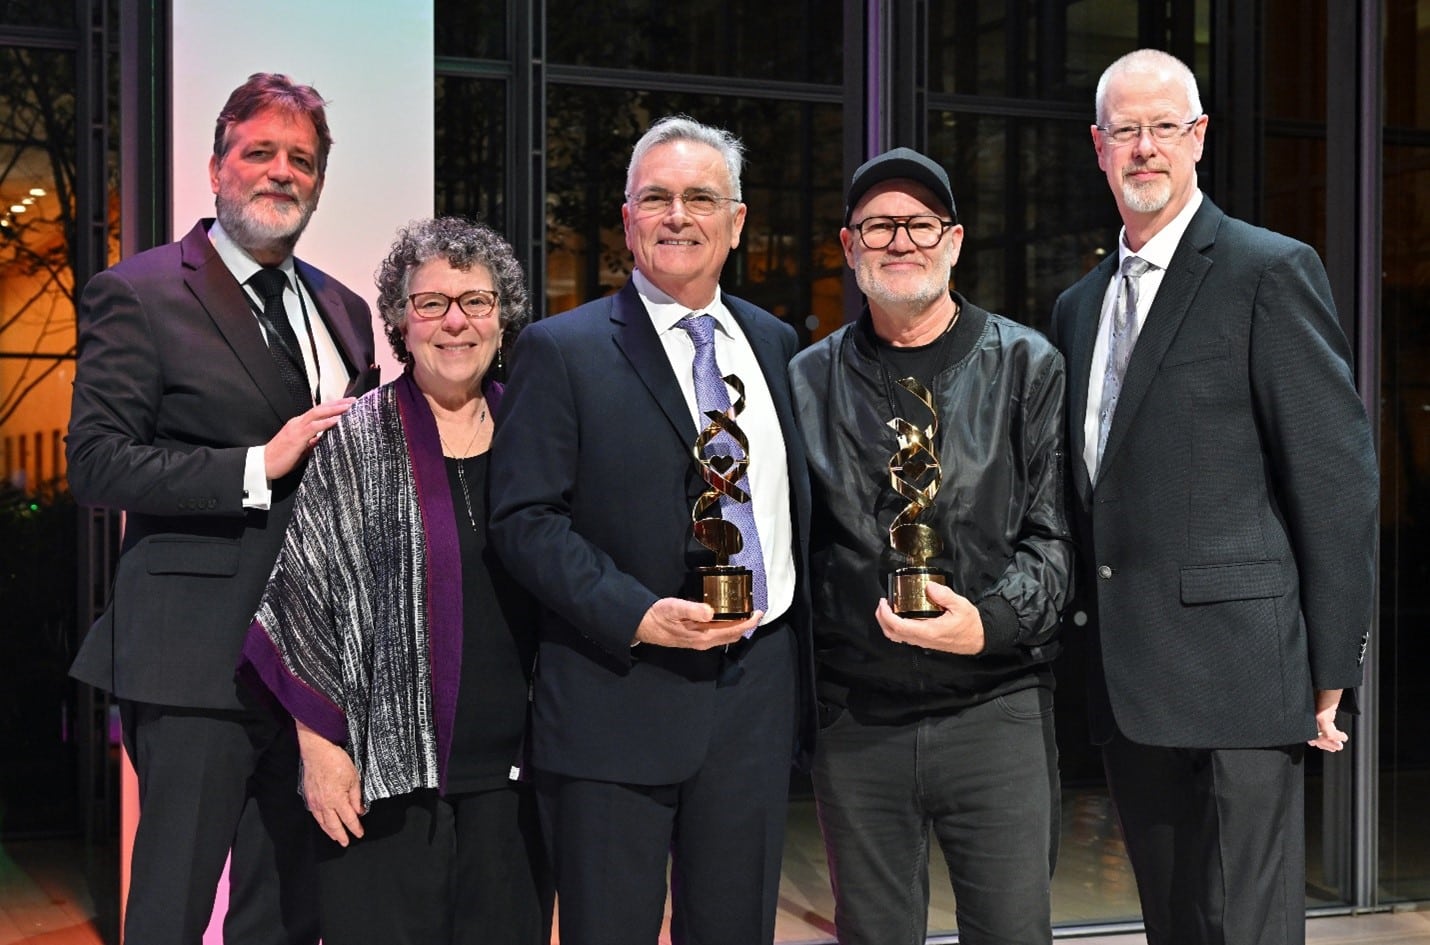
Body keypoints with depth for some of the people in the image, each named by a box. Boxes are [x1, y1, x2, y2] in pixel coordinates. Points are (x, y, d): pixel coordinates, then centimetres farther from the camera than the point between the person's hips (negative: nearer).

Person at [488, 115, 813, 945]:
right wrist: (638, 616, -19)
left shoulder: (774, 343, 13)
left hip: (757, 693, 4)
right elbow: (524, 519, -9)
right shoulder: (563, 350, -2)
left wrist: (803, 647, 8)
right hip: (618, 700, -4)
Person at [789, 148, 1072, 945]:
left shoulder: (1027, 367, 3)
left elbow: (1056, 534, -1)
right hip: (856, 721, 2)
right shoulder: (810, 381, 9)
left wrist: (991, 621, -18)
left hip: (996, 708, -1)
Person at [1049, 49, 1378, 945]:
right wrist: (1096, 658, 14)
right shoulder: (1079, 306, 17)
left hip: (1235, 673, -7)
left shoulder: (1271, 272, -5)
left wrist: (1331, 671, -10)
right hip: (1128, 690, 7)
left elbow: (1338, 477, -9)